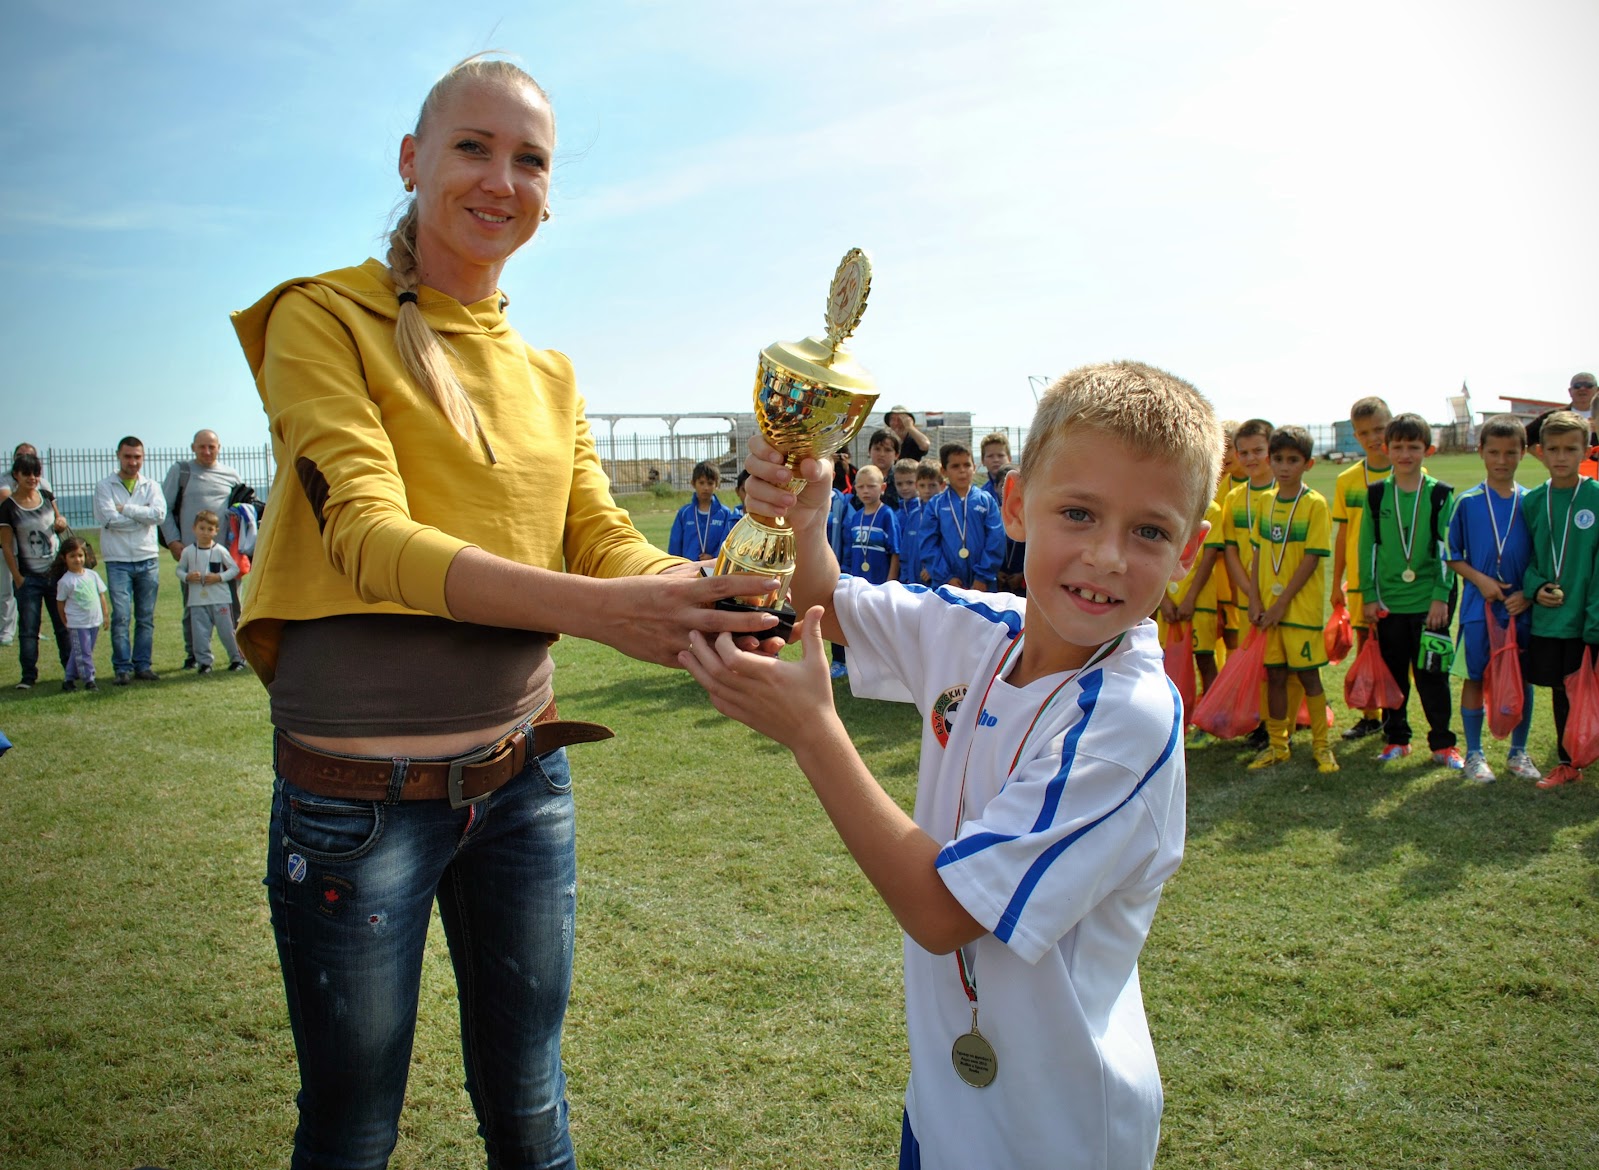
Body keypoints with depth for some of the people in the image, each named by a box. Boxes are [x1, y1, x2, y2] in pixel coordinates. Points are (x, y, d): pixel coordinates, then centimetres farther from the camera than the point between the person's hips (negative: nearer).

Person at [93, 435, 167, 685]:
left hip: (148, 559, 2)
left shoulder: (151, 486, 9)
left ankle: (143, 664, 13)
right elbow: (109, 518, -13)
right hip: (118, 561, -2)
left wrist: (126, 508, -11)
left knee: (146, 617, 6)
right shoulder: (105, 486, 3)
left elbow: (159, 513, -9)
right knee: (121, 616, -7)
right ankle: (122, 667, 1)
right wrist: (143, 515, -6)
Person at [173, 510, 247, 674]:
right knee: (200, 633, 1)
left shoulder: (220, 550, -3)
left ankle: (237, 658, 17)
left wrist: (219, 577, -13)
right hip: (197, 600, 2)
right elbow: (178, 569, 11)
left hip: (220, 599, -2)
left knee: (227, 631, 3)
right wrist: (187, 577, -10)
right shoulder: (188, 552, 3)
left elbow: (234, 568, 1)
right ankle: (204, 662, 11)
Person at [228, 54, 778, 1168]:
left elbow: (602, 536, 0)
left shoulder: (549, 375, 10)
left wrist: (709, 596, -23)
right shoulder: (324, 320, -6)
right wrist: (591, 608, -36)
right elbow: (367, 534, -21)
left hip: (524, 775, 4)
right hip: (360, 791, -4)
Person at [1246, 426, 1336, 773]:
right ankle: (1277, 745, 22)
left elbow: (1312, 559, -13)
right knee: (1274, 675, 11)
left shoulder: (1315, 503, -9)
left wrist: (1282, 602, -14)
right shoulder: (1267, 502, 7)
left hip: (1302, 607, -5)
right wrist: (1255, 600, 0)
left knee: (1308, 675, 2)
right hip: (1268, 608, 5)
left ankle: (1321, 746, 17)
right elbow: (1257, 554, 9)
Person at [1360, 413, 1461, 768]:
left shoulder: (1440, 495, 0)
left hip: (1429, 602, -2)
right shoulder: (1376, 494, 4)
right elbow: (1367, 548, 5)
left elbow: (1447, 549, -2)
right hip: (1388, 601, 2)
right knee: (1392, 673, 9)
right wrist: (1369, 596, 0)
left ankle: (1442, 743, 15)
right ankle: (1395, 738, 22)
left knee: (1432, 674, 3)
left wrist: (1441, 597, -8)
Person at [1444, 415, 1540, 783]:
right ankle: (1474, 754, 18)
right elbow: (1451, 554, 1)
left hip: (1521, 607, 2)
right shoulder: (1467, 501, -3)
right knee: (1475, 677, 6)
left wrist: (1528, 593, -8)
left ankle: (1518, 753, 25)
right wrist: (1481, 580, -12)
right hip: (1478, 606, -1)